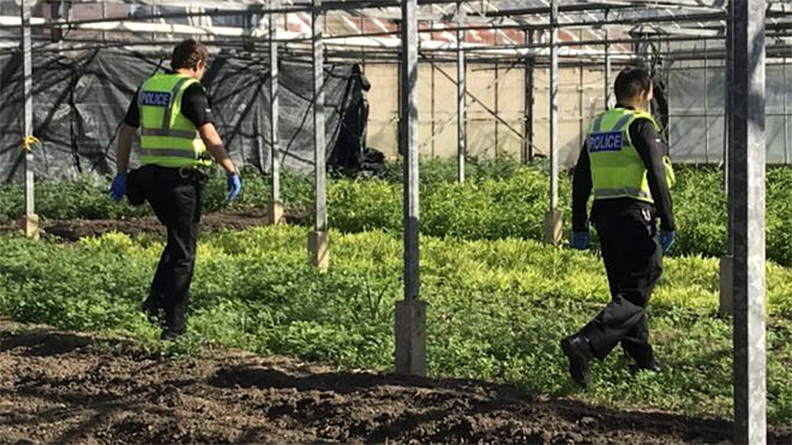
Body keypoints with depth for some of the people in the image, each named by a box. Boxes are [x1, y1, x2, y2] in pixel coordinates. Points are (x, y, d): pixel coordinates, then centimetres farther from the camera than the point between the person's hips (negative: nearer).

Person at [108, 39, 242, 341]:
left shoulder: (148, 87, 12)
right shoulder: (191, 90, -10)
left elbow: (126, 131, 15)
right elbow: (209, 136, -19)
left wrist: (122, 174, 21)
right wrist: (231, 171, -13)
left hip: (149, 176, 7)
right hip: (181, 178, -7)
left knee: (177, 239, 24)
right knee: (183, 250, 2)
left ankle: (156, 300, 11)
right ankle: (173, 325, 2)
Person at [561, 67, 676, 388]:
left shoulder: (597, 126, 14)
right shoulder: (640, 126, -7)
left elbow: (580, 179, 16)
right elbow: (657, 176, -16)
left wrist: (579, 226, 20)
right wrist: (668, 224, -14)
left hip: (604, 215, 8)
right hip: (635, 215, -8)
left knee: (625, 288, 17)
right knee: (635, 295, -8)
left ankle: (642, 357, 22)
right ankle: (584, 343, -25)